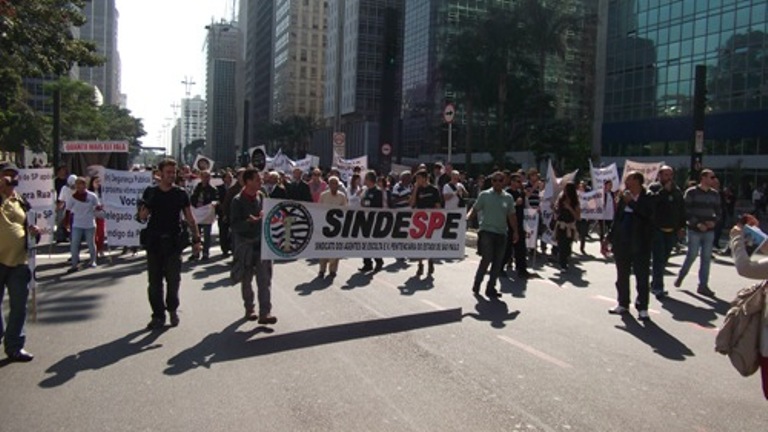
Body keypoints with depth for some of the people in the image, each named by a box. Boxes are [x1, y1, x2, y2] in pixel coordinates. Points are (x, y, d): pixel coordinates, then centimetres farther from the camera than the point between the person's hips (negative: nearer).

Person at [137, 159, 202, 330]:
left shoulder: (181, 193, 3)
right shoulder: (150, 192, 5)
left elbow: (190, 218, 4)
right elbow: (142, 218, 7)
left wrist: (196, 239, -2)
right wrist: (145, 207, -14)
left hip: (174, 242, -1)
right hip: (154, 242, 1)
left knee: (173, 279, 1)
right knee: (154, 281, 4)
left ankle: (173, 309, 24)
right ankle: (158, 315, 13)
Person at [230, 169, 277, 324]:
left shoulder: (262, 196, 4)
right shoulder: (238, 201, -10)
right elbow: (234, 224, -16)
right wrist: (251, 221, -28)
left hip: (262, 242, 3)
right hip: (245, 244, -3)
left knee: (265, 279, -5)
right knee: (247, 279, 11)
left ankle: (265, 313, -4)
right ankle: (249, 309, 27)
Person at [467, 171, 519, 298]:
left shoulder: (508, 197, 9)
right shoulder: (484, 195, 1)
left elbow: (512, 215, 13)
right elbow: (475, 209, 0)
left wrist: (515, 231, 8)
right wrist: (467, 217, -19)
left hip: (502, 233, 4)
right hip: (487, 231, -4)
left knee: (498, 262, 5)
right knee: (487, 259, -12)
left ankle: (491, 288, 15)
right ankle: (477, 284, 7)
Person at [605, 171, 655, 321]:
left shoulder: (647, 198, -7)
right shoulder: (624, 197, 8)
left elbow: (647, 214, -25)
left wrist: (631, 202, -21)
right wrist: (609, 238, 12)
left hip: (640, 245, -6)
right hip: (621, 243, 6)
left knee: (642, 277, 0)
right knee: (622, 276, 13)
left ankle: (642, 308, 7)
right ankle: (623, 304, 25)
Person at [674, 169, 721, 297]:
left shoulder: (715, 194, 9)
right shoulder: (691, 192, -6)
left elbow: (719, 212, 15)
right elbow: (686, 211, -9)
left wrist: (714, 221, -5)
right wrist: (697, 224, -17)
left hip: (709, 231, 4)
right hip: (694, 230, -4)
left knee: (706, 258, 3)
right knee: (692, 256, 0)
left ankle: (703, 285, 9)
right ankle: (681, 275, 25)